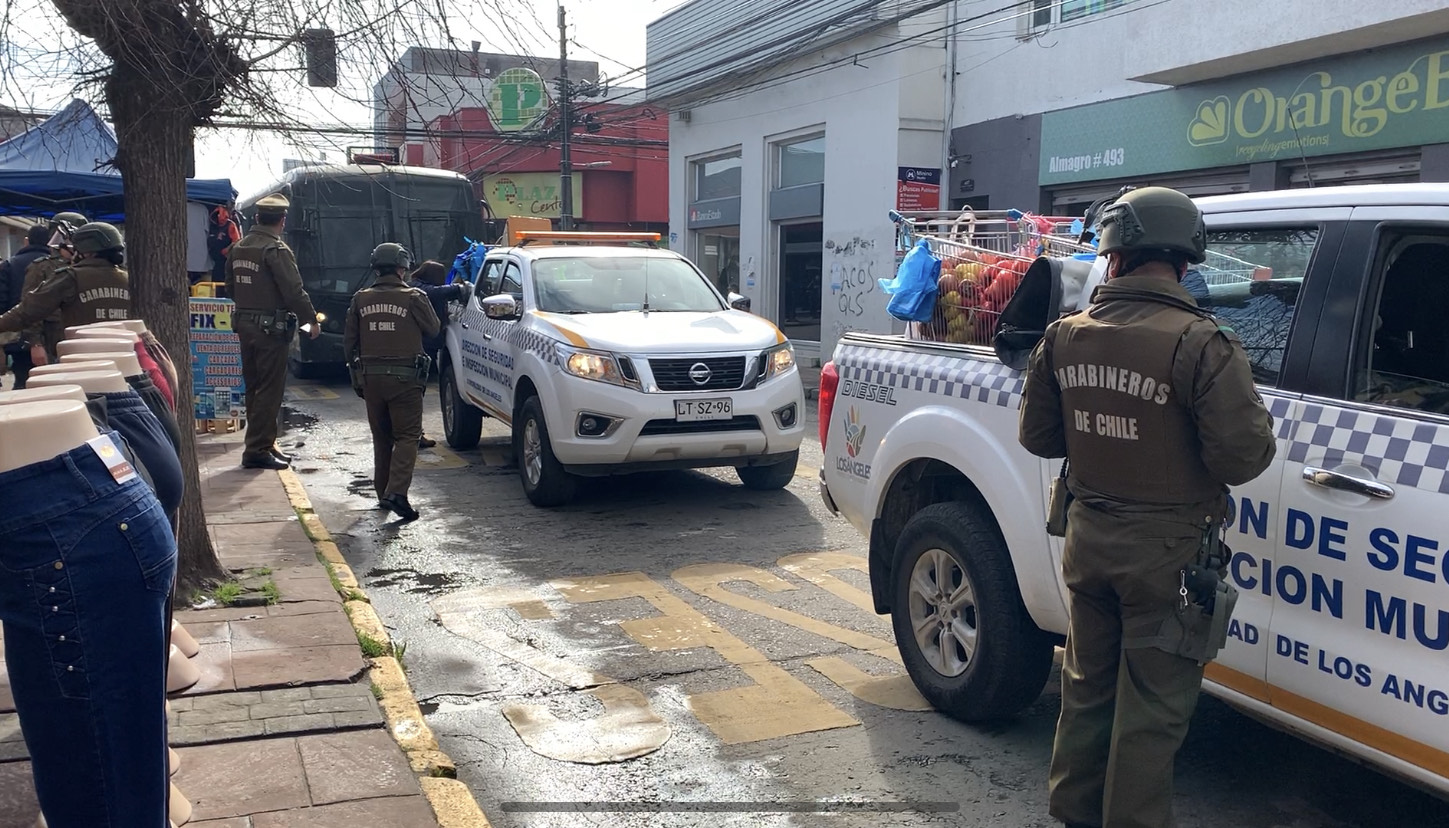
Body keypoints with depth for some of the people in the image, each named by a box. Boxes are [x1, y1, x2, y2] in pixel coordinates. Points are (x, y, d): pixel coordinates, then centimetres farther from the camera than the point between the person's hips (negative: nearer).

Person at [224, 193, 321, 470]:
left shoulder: (238, 248, 10)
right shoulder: (277, 250, -16)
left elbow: (230, 288, 18)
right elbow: (294, 291, -18)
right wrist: (312, 320, -7)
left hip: (245, 325, 8)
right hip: (271, 328, -8)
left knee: (254, 388, 15)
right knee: (270, 390, -3)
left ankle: (263, 444, 24)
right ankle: (257, 450, -2)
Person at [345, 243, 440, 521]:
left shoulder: (360, 299, 4)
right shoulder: (414, 298, -9)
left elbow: (349, 341, 8)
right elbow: (433, 330, 4)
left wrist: (358, 370, 20)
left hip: (371, 377, 4)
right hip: (405, 377, -4)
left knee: (381, 437, 16)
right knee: (407, 436, -1)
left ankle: (383, 493, 21)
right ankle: (396, 491, -16)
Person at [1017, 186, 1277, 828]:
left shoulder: (1065, 336, -3)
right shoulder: (1202, 345, -19)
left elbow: (1036, 436, 6)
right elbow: (1243, 457, -19)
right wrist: (1254, 417, 2)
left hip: (1088, 539, 5)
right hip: (1167, 551, -5)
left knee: (1088, 685, 21)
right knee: (1151, 708, 8)